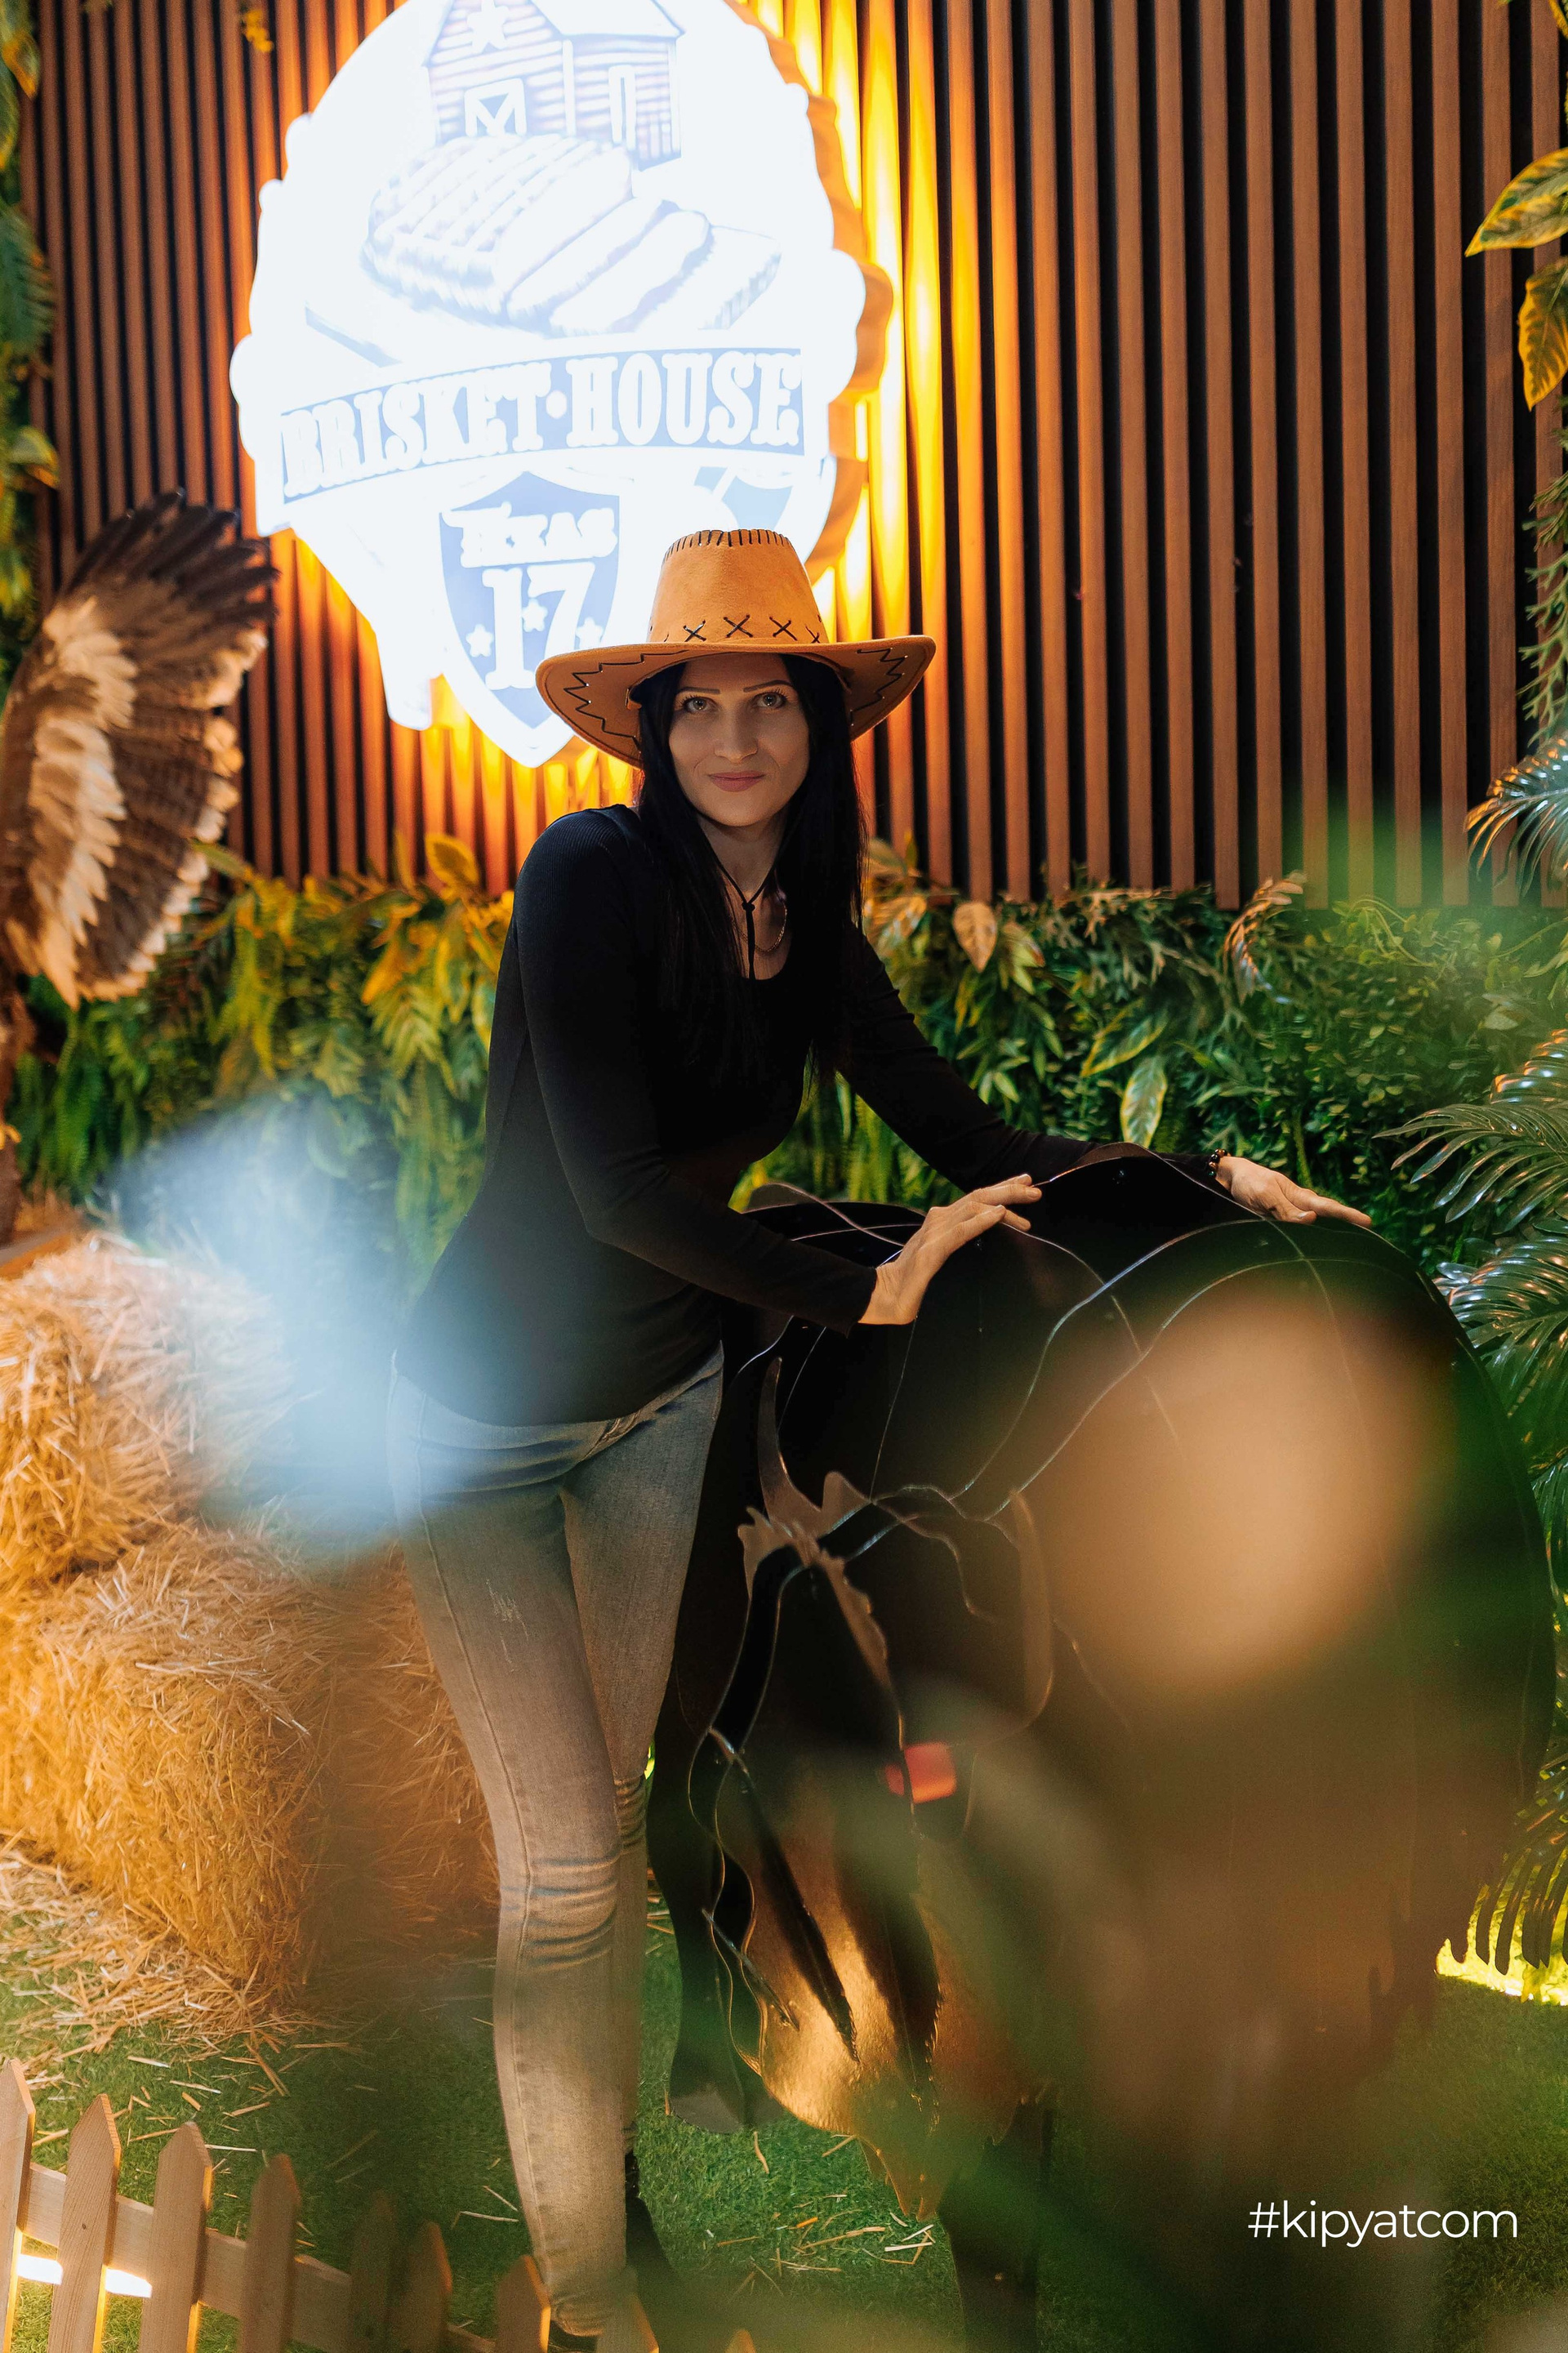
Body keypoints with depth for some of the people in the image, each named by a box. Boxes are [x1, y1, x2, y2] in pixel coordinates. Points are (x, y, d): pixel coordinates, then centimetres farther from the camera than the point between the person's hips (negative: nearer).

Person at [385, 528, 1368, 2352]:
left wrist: (1198, 1174, -4)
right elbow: (617, 1188, -29)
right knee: (560, 1867, -4)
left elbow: (968, 1142, 4)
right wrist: (864, 1296, -24)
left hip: (659, 1404, 6)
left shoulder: (810, 930, -1)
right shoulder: (597, 873, -23)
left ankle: (605, 2161, 34)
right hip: (488, 1424, -6)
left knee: (611, 1822, 17)